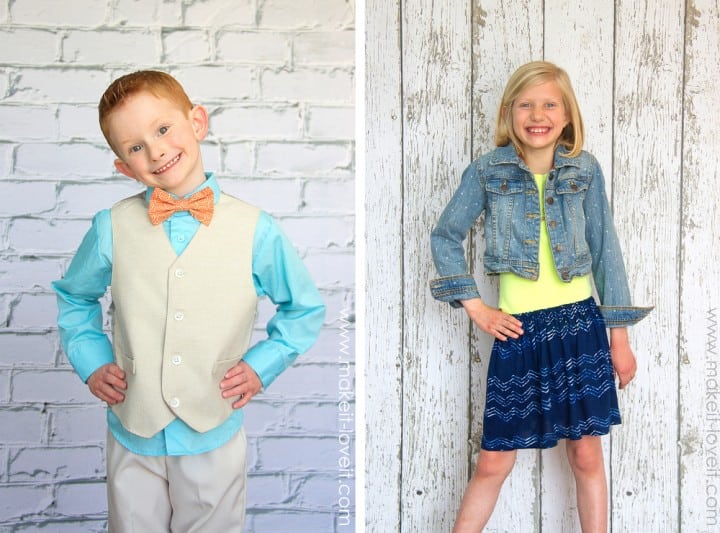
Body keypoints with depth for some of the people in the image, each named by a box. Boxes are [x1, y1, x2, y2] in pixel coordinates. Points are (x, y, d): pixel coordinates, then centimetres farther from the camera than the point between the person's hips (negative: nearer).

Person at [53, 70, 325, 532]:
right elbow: (74, 298, 14)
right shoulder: (113, 229, -6)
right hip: (133, 438, 1)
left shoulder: (256, 231, -9)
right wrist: (91, 361, 3)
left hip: (214, 438, -1)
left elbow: (305, 309, 5)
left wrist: (261, 365, -3)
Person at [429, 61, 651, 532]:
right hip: (518, 331, -1)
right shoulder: (487, 172, -2)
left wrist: (620, 336, 6)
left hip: (579, 324, 1)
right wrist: (474, 307, 1)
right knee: (494, 462, 6)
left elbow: (605, 251, 6)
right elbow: (446, 236, 7)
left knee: (586, 454, 8)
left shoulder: (585, 170, 1)